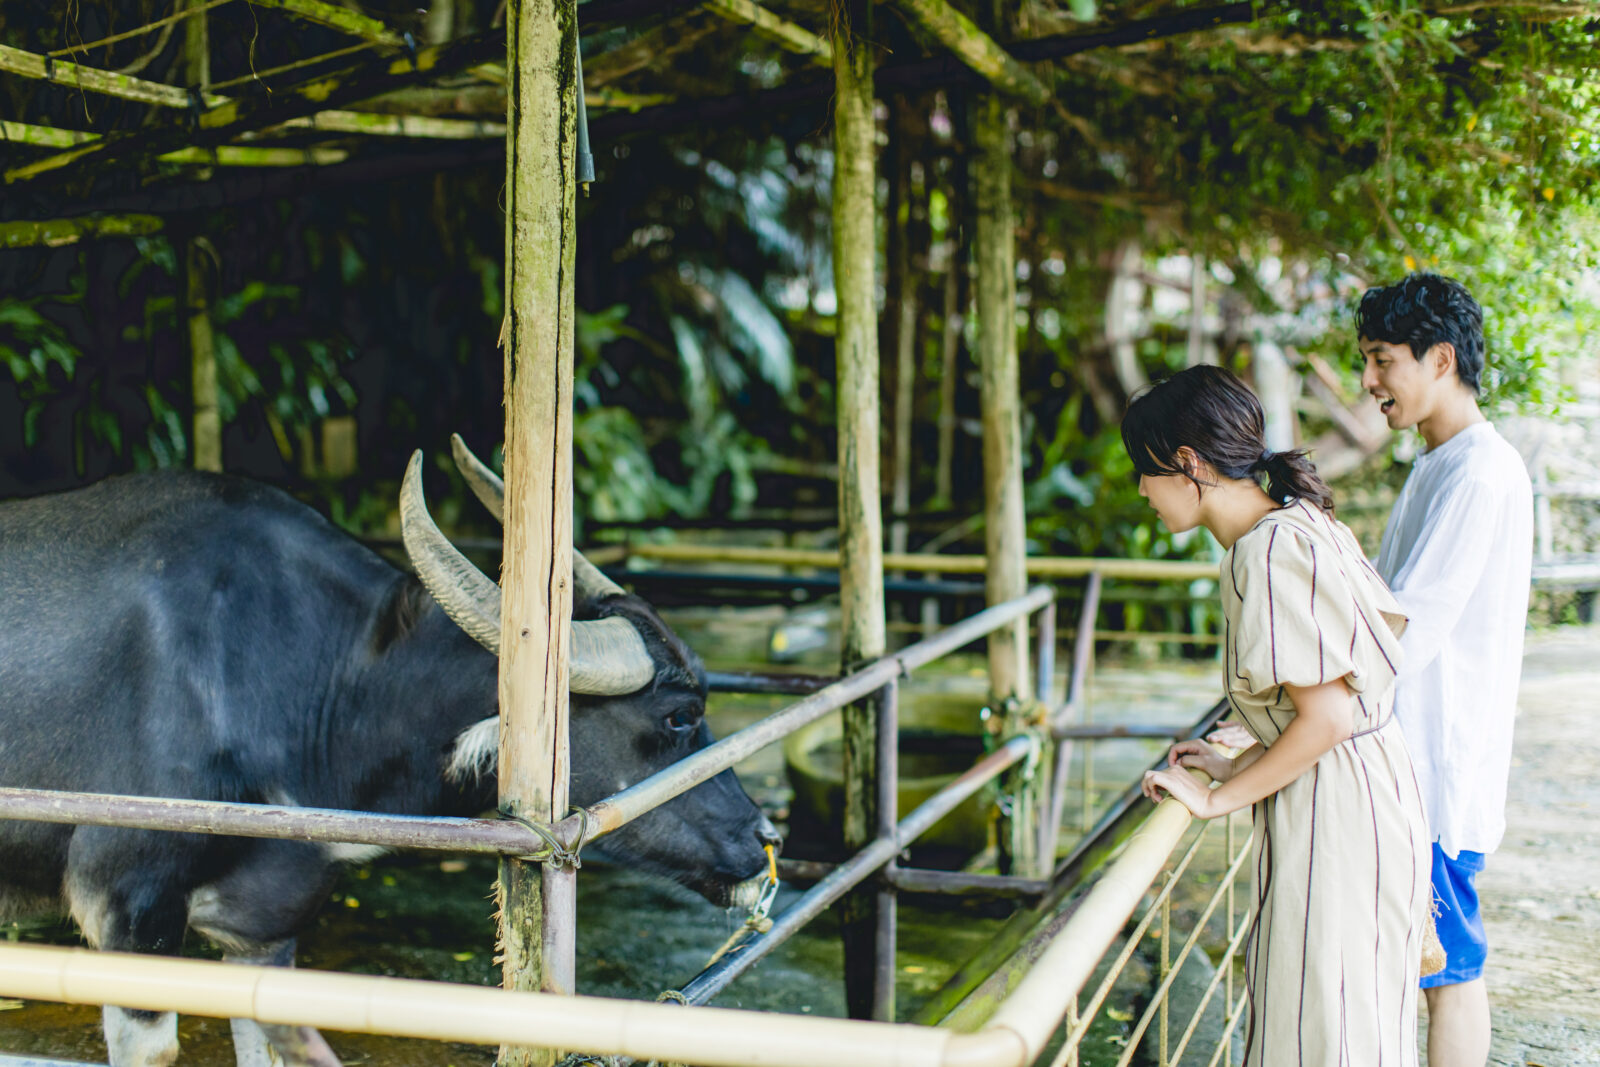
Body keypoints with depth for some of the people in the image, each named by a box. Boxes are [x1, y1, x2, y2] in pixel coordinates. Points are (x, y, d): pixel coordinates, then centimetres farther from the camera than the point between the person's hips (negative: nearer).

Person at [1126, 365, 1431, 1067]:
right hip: (1369, 788, 10)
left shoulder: (1268, 550, -21)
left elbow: (1326, 717, -23)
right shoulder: (1299, 523, 9)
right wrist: (1239, 765, 10)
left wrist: (1218, 798, -13)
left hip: (1333, 816, -10)